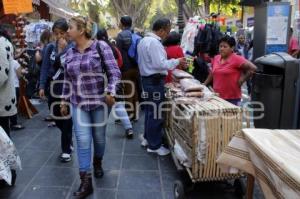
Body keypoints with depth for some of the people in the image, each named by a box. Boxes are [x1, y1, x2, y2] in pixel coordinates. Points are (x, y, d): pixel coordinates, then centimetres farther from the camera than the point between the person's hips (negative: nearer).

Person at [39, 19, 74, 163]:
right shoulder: (50, 47, 5)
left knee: (66, 119, 3)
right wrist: (42, 86, -3)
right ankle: (68, 141, 39)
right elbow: (45, 67, 4)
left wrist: (63, 49, -18)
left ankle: (66, 149, 18)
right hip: (53, 88, 4)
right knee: (57, 118, 13)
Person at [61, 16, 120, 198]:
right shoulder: (70, 53, 7)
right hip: (78, 103, 3)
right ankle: (86, 182, 6)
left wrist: (110, 92, -26)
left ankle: (98, 164, 42)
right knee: (83, 140, -2)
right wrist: (65, 101, 15)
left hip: (100, 102, -3)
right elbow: (67, 80, 15)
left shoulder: (100, 46, -9)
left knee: (99, 137, 12)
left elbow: (115, 72, -12)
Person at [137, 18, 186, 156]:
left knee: (149, 110, 20)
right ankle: (154, 145, 9)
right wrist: (176, 62, -12)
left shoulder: (144, 40, 14)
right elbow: (160, 64, -25)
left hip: (147, 79, 11)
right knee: (156, 113, -1)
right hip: (155, 81, -11)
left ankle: (147, 138, 33)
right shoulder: (154, 42, -19)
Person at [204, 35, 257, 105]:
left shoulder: (237, 59, -11)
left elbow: (253, 68, -16)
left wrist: (242, 79, -11)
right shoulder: (216, 58, 8)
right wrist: (204, 84, 18)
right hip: (216, 96, 6)